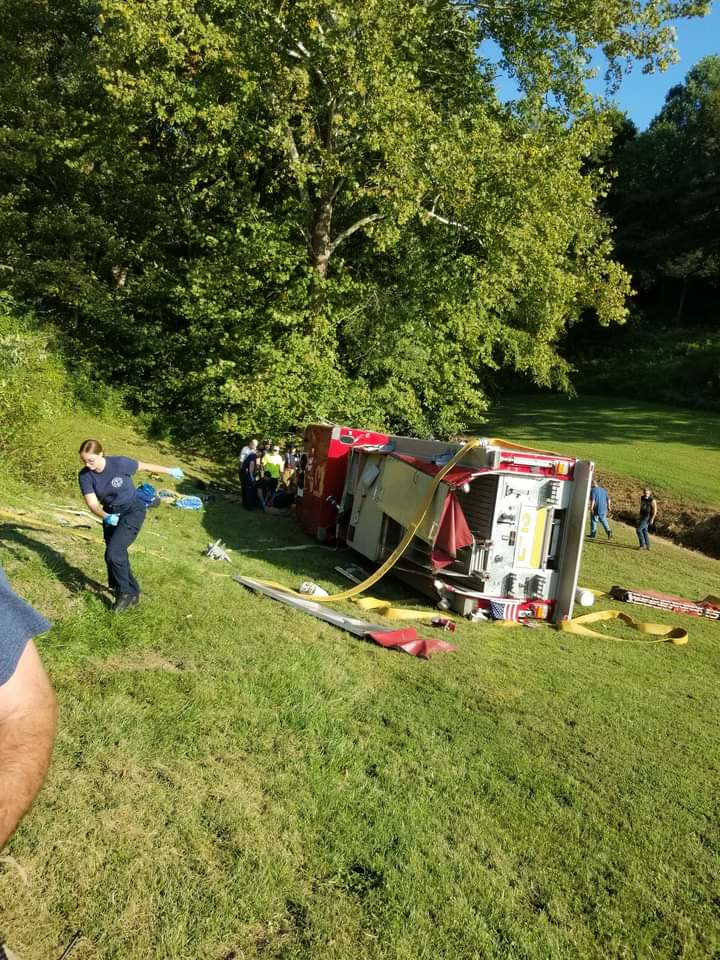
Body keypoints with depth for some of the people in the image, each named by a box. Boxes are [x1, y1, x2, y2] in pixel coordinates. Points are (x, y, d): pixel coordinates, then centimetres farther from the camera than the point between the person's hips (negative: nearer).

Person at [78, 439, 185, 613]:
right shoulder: (85, 476, -14)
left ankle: (126, 593, 1)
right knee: (112, 556, 11)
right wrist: (105, 517, -39)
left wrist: (170, 471, 7)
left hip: (132, 511, -6)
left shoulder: (120, 463, -24)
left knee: (114, 553, -18)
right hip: (111, 514, 6)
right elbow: (92, 503, -18)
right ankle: (131, 592, 31)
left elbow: (144, 466, -7)